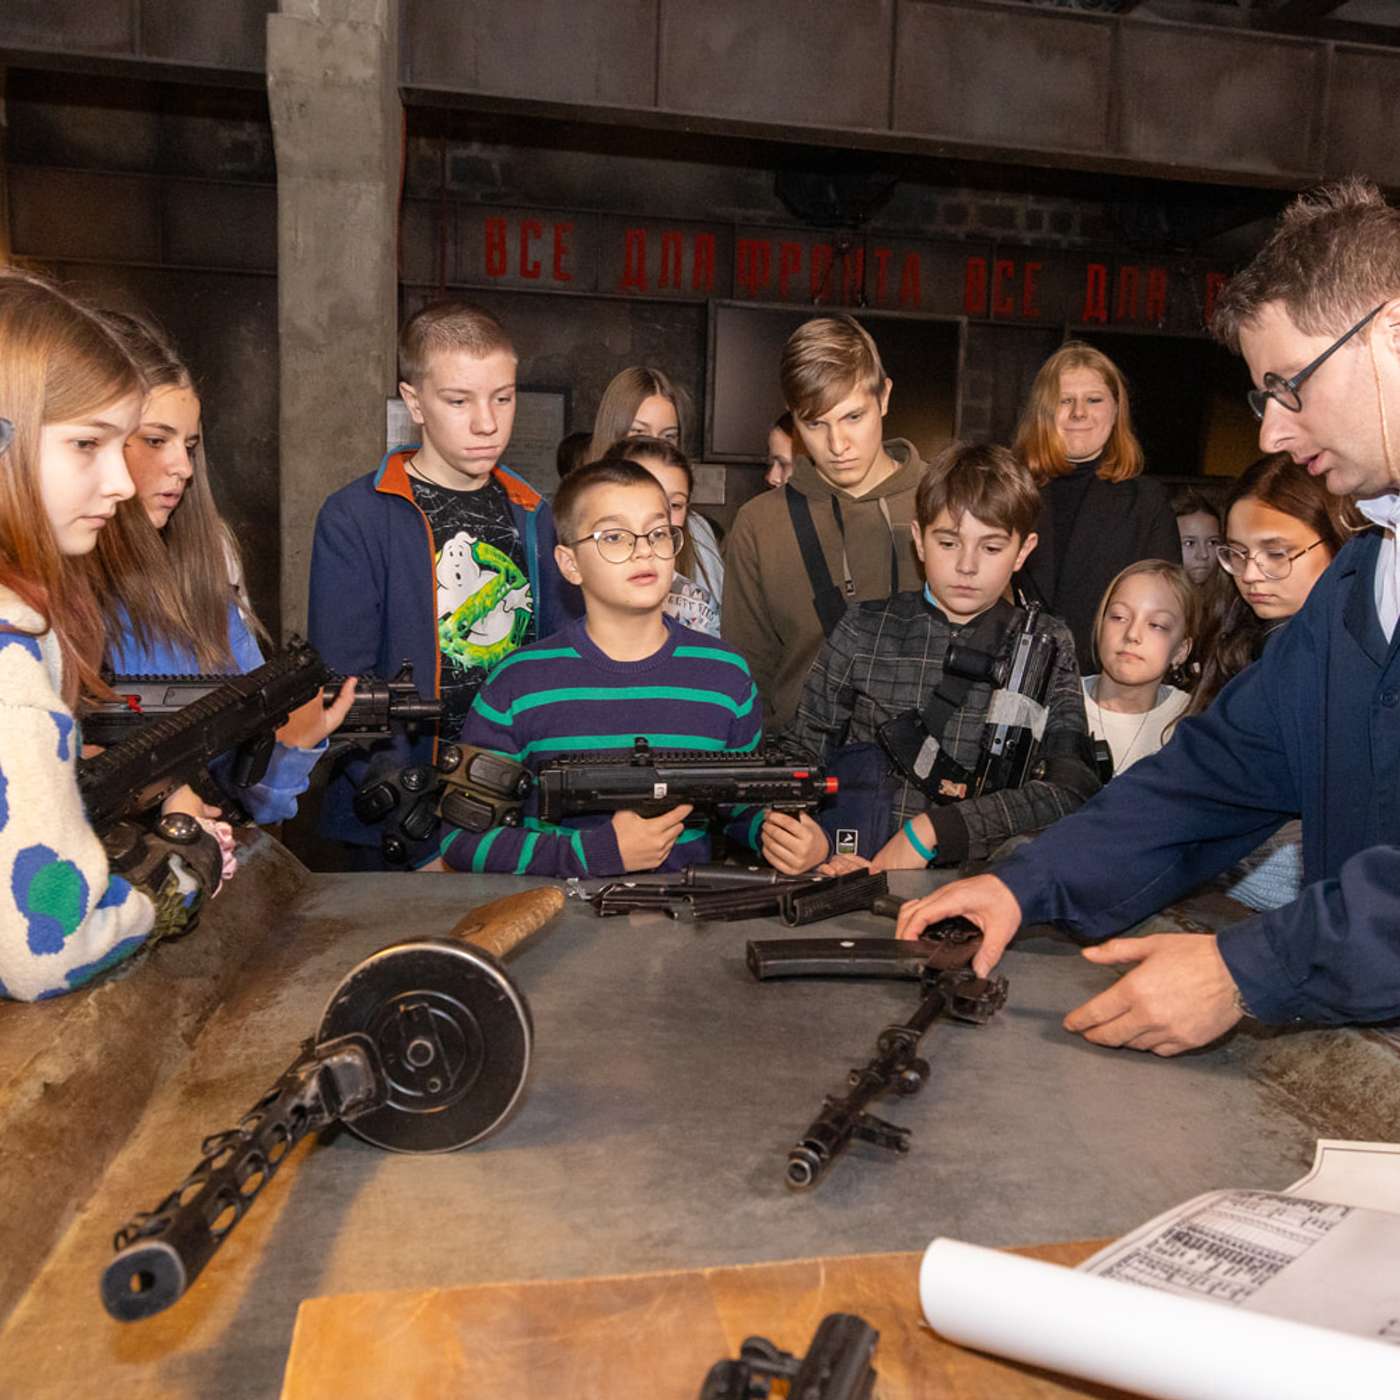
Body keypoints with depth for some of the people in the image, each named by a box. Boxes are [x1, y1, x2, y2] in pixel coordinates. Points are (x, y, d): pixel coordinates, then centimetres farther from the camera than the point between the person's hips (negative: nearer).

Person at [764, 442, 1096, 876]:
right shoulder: (865, 630, 6)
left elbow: (1073, 788, -5)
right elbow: (801, 751, 8)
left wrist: (932, 829, -17)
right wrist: (784, 829, -14)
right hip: (854, 870, 2)